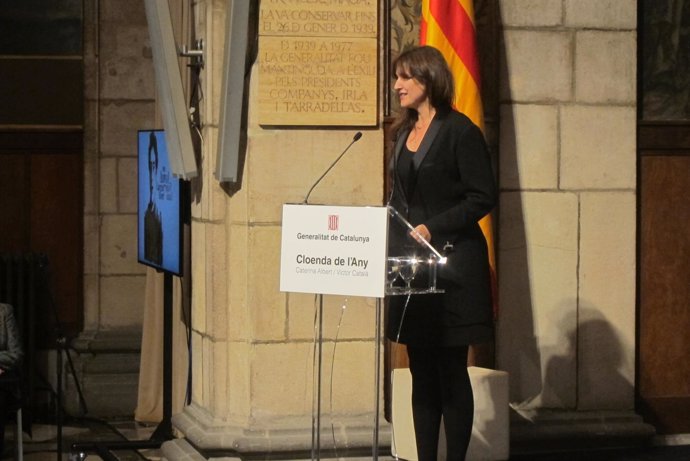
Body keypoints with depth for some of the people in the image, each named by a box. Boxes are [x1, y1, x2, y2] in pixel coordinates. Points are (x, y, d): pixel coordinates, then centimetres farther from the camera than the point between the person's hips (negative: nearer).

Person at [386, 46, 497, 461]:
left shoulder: (459, 131, -8)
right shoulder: (404, 132, 14)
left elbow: (484, 197, -12)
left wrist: (433, 228, -17)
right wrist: (389, 229, 5)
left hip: (451, 262, -7)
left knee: (451, 372, -2)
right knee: (422, 372, 9)